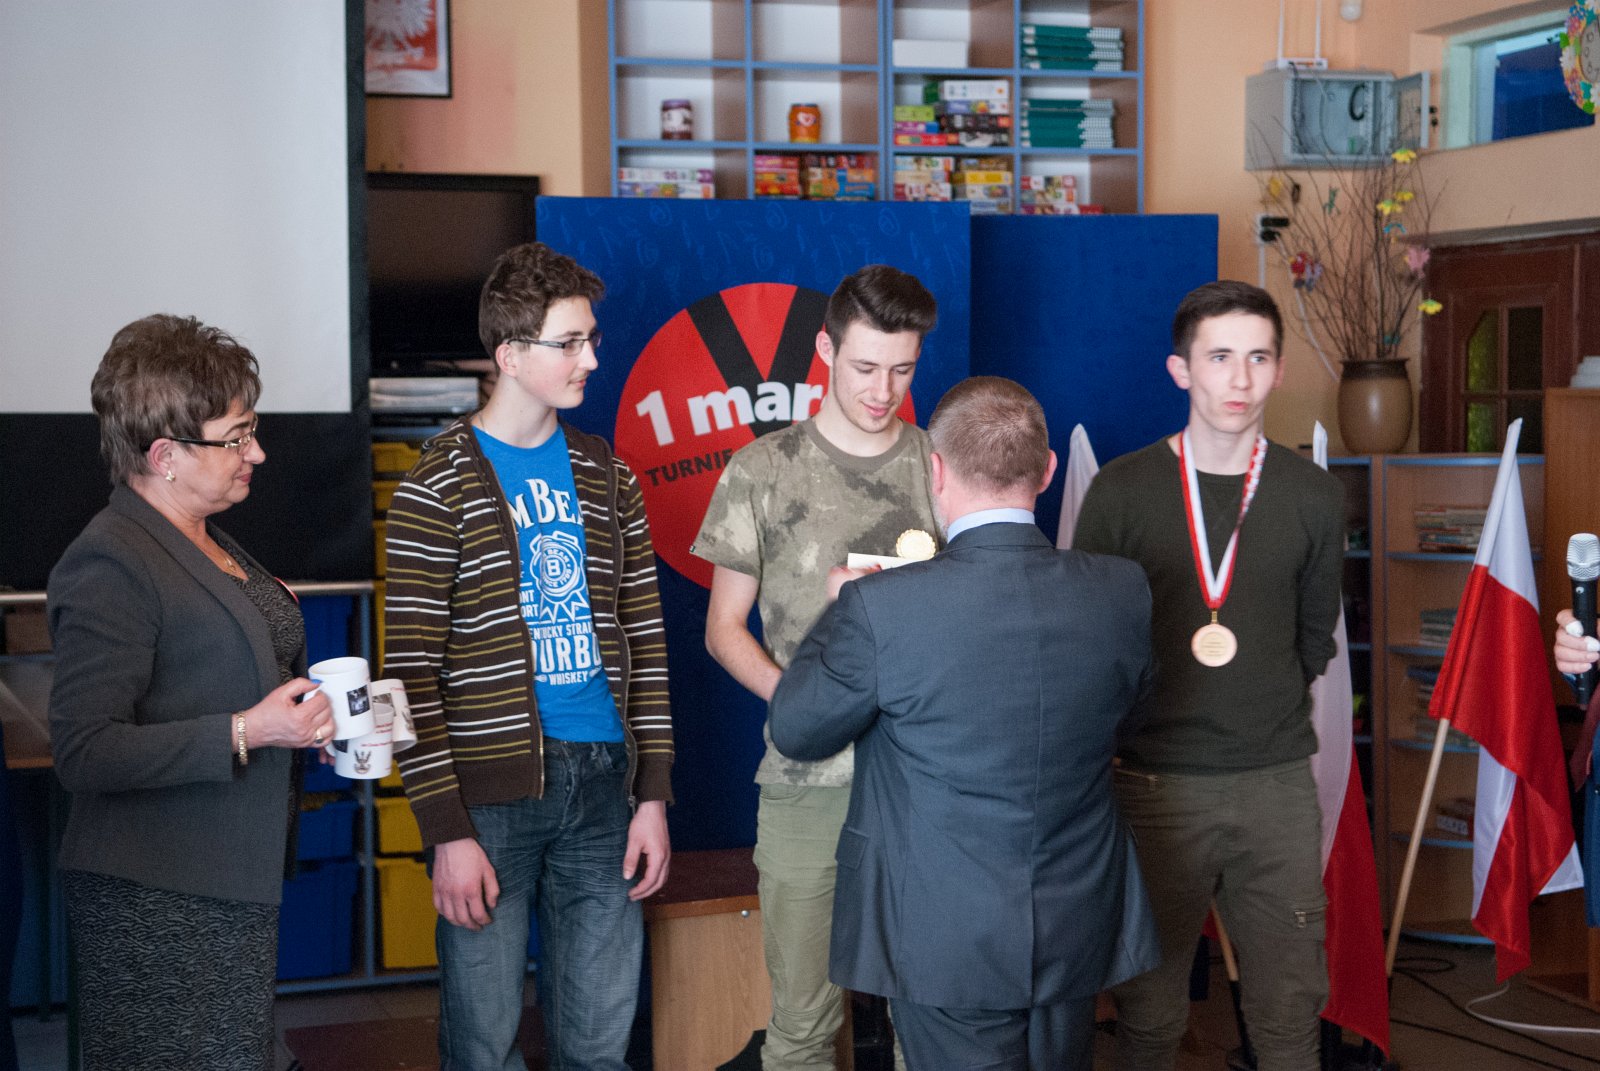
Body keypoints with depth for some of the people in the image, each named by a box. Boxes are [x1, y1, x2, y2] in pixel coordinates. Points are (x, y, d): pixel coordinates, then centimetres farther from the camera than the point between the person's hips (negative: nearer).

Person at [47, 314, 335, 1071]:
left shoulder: (208, 545, 15)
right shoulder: (111, 564, -15)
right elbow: (83, 752, -21)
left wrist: (309, 719, 10)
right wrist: (245, 732, -23)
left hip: (230, 890, 9)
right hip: (157, 903, -9)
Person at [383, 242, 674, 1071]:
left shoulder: (605, 475, 10)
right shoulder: (439, 485, -5)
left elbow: (644, 637, 12)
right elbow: (412, 668, -8)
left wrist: (653, 792, 5)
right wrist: (446, 829, -13)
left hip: (602, 785, 4)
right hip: (492, 796, -4)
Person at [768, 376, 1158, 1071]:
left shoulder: (882, 607, -22)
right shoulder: (1122, 591, -9)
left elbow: (797, 732, -6)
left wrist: (840, 611, 10)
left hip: (948, 946, -4)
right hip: (1077, 935, 4)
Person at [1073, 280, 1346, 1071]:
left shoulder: (1312, 496, 2)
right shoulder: (1121, 490, -5)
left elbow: (1314, 636, 14)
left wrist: (1270, 712, 10)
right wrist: (1138, 720, 2)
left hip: (1276, 782, 2)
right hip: (1155, 783, -2)